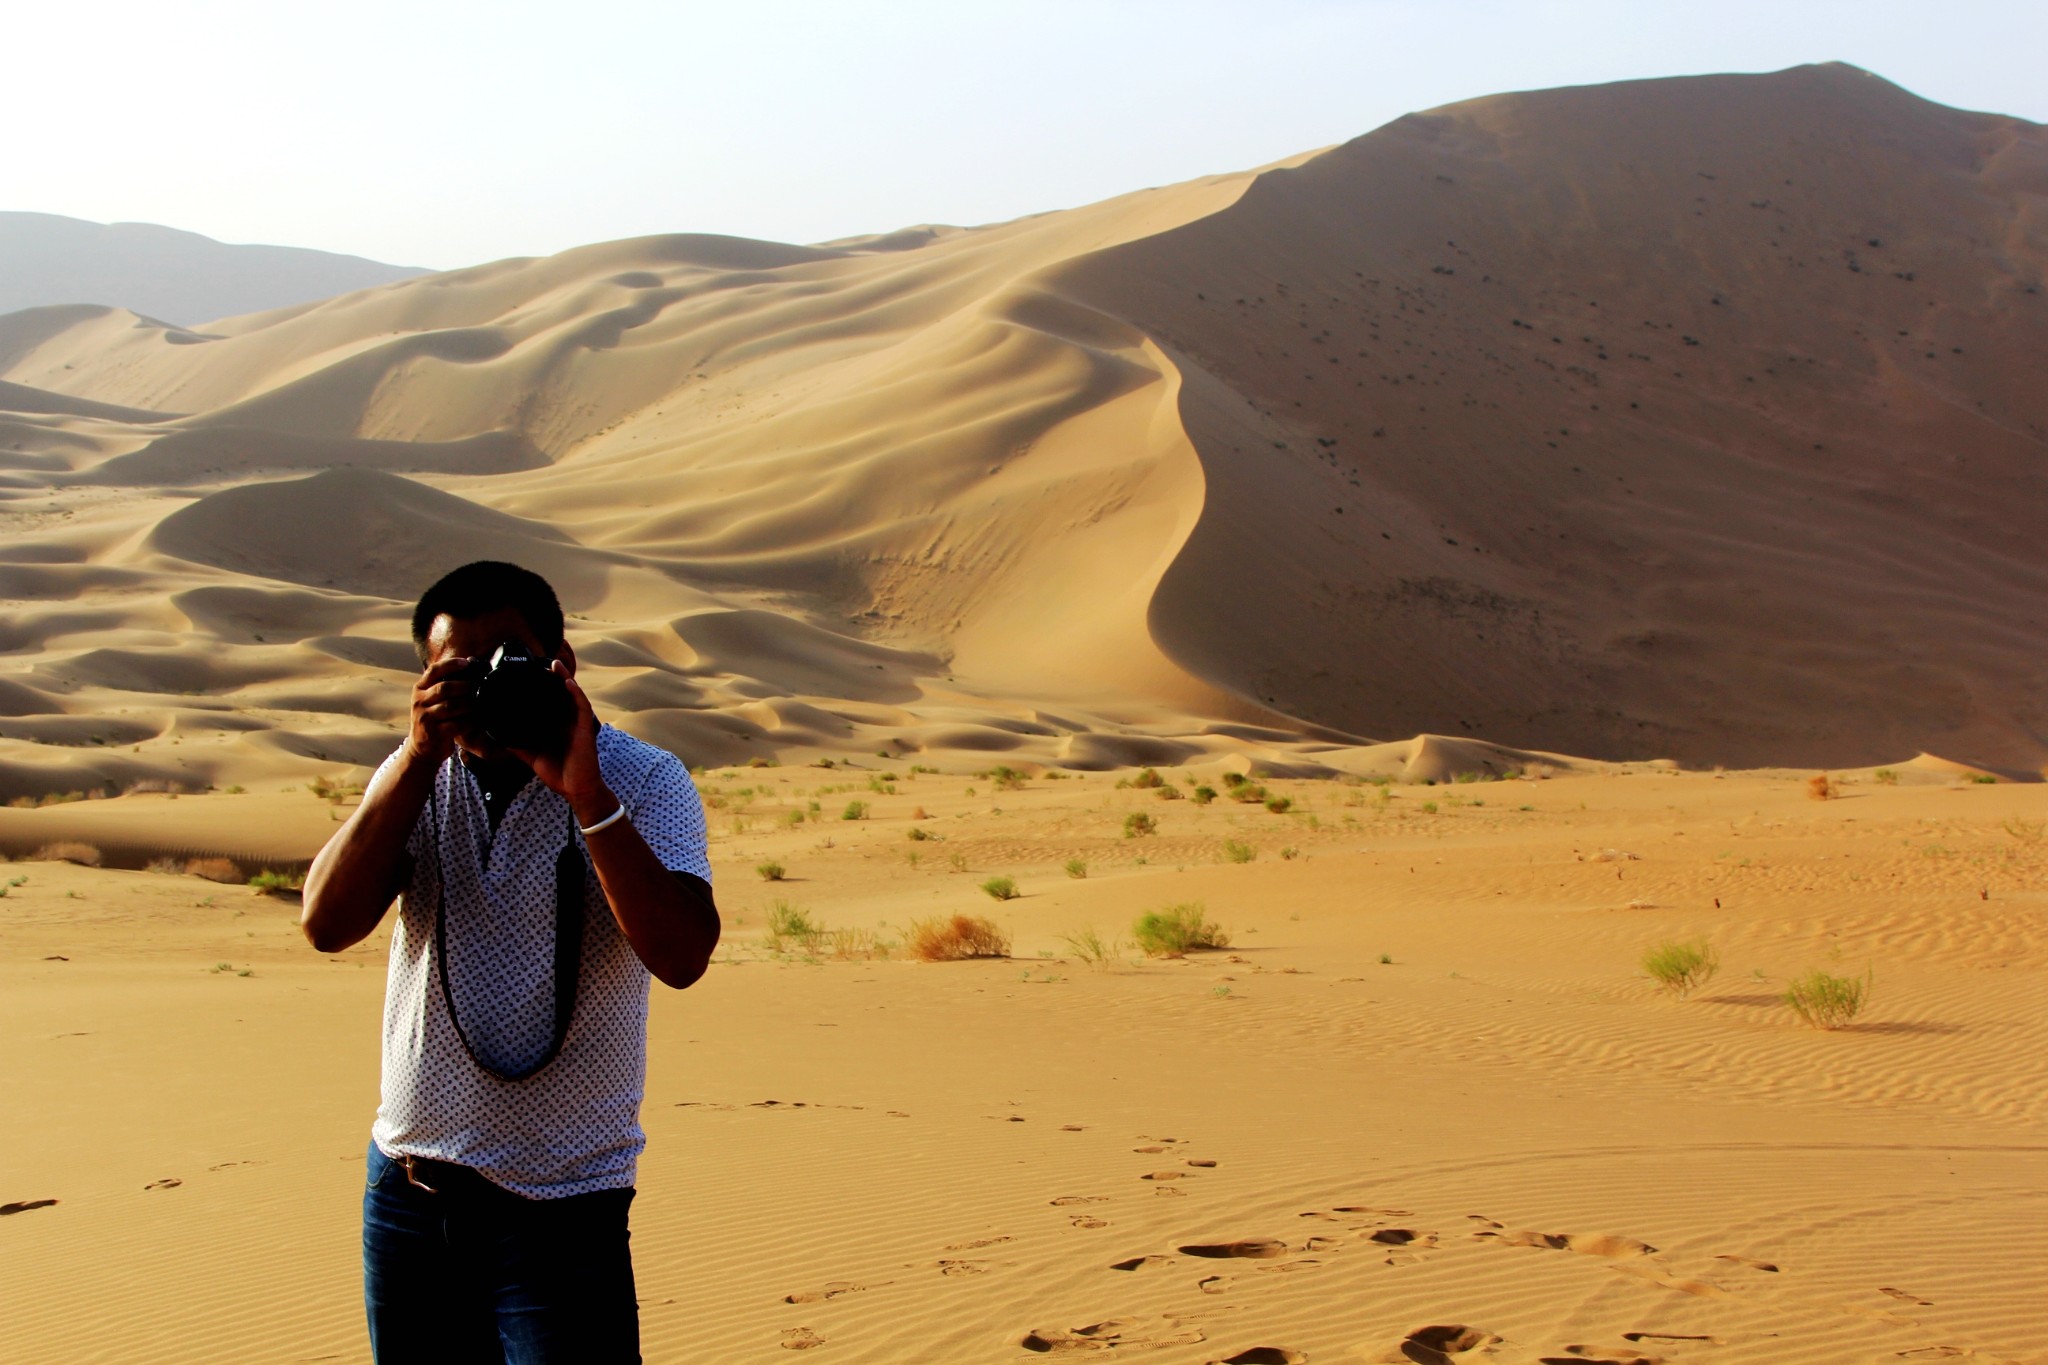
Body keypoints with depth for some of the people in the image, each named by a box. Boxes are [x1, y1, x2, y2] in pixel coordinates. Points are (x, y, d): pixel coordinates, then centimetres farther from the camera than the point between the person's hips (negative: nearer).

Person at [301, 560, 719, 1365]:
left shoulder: (642, 780, -7)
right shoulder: (418, 775, 5)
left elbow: (681, 958, -22)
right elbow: (326, 925, -10)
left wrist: (587, 795, -28)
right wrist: (419, 757, -17)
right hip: (408, 1186, 4)